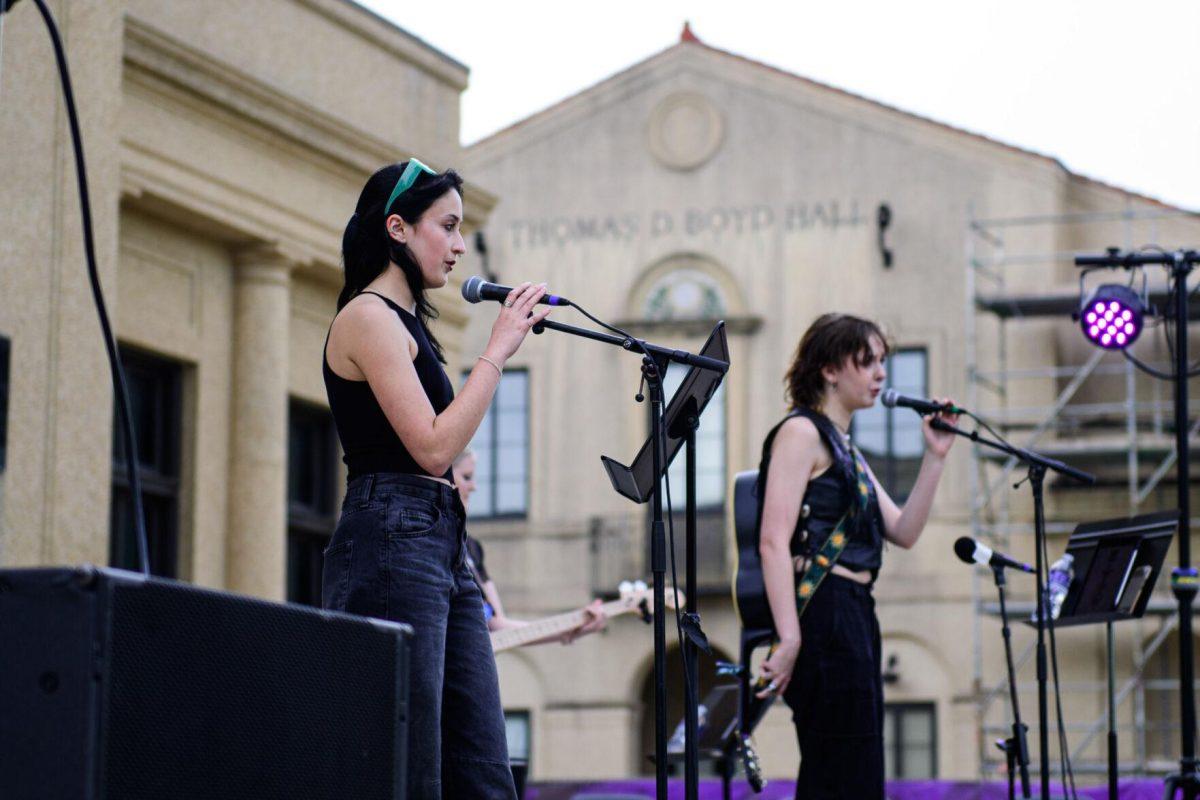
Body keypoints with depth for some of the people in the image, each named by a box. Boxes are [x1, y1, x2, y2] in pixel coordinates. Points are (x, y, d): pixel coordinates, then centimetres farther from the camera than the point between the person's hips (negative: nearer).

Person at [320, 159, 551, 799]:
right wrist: (497, 350, -10)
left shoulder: (405, 321, 20)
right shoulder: (369, 315, -7)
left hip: (442, 544, 10)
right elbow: (433, 446, -15)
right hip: (390, 539, -10)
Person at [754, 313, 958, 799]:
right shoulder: (801, 433, -7)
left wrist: (935, 458, 8)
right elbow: (773, 541, -17)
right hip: (823, 618, -10)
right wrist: (789, 639, -24)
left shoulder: (844, 448, 22)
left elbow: (903, 533, 17)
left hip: (854, 617, 10)